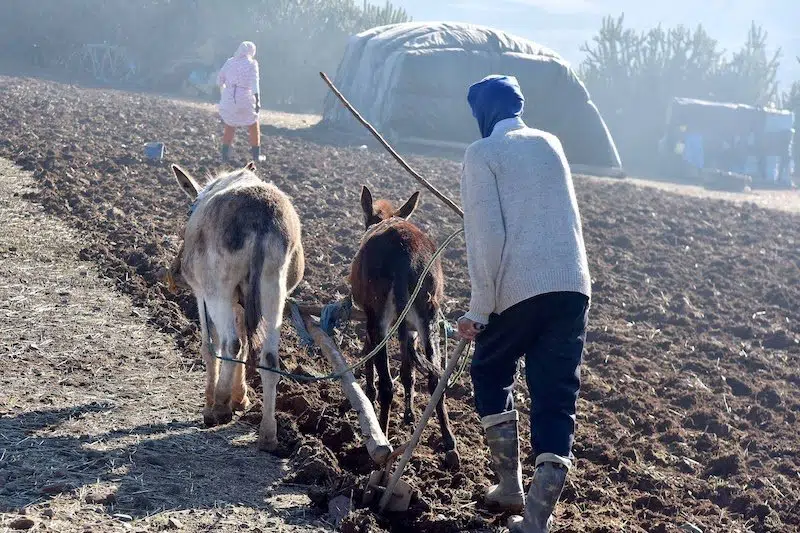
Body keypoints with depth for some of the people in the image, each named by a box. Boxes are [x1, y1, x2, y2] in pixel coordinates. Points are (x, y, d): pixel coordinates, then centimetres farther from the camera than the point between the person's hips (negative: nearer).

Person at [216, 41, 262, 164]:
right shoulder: (251, 63, -5)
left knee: (229, 127, 19)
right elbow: (254, 82, -16)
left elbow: (219, 80, 12)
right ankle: (256, 155, 19)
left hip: (229, 99, 3)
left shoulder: (230, 62, 7)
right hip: (245, 100, -3)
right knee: (253, 127, 16)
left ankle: (225, 155, 16)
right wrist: (257, 100, -19)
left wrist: (222, 96, 26)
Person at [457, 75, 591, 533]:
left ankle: (510, 486, 21)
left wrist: (479, 309, -7)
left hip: (519, 288, -4)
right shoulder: (550, 143, 17)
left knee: (491, 374, 21)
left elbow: (486, 237, -9)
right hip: (573, 285, 4)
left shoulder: (483, 153, 0)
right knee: (557, 397, 4)